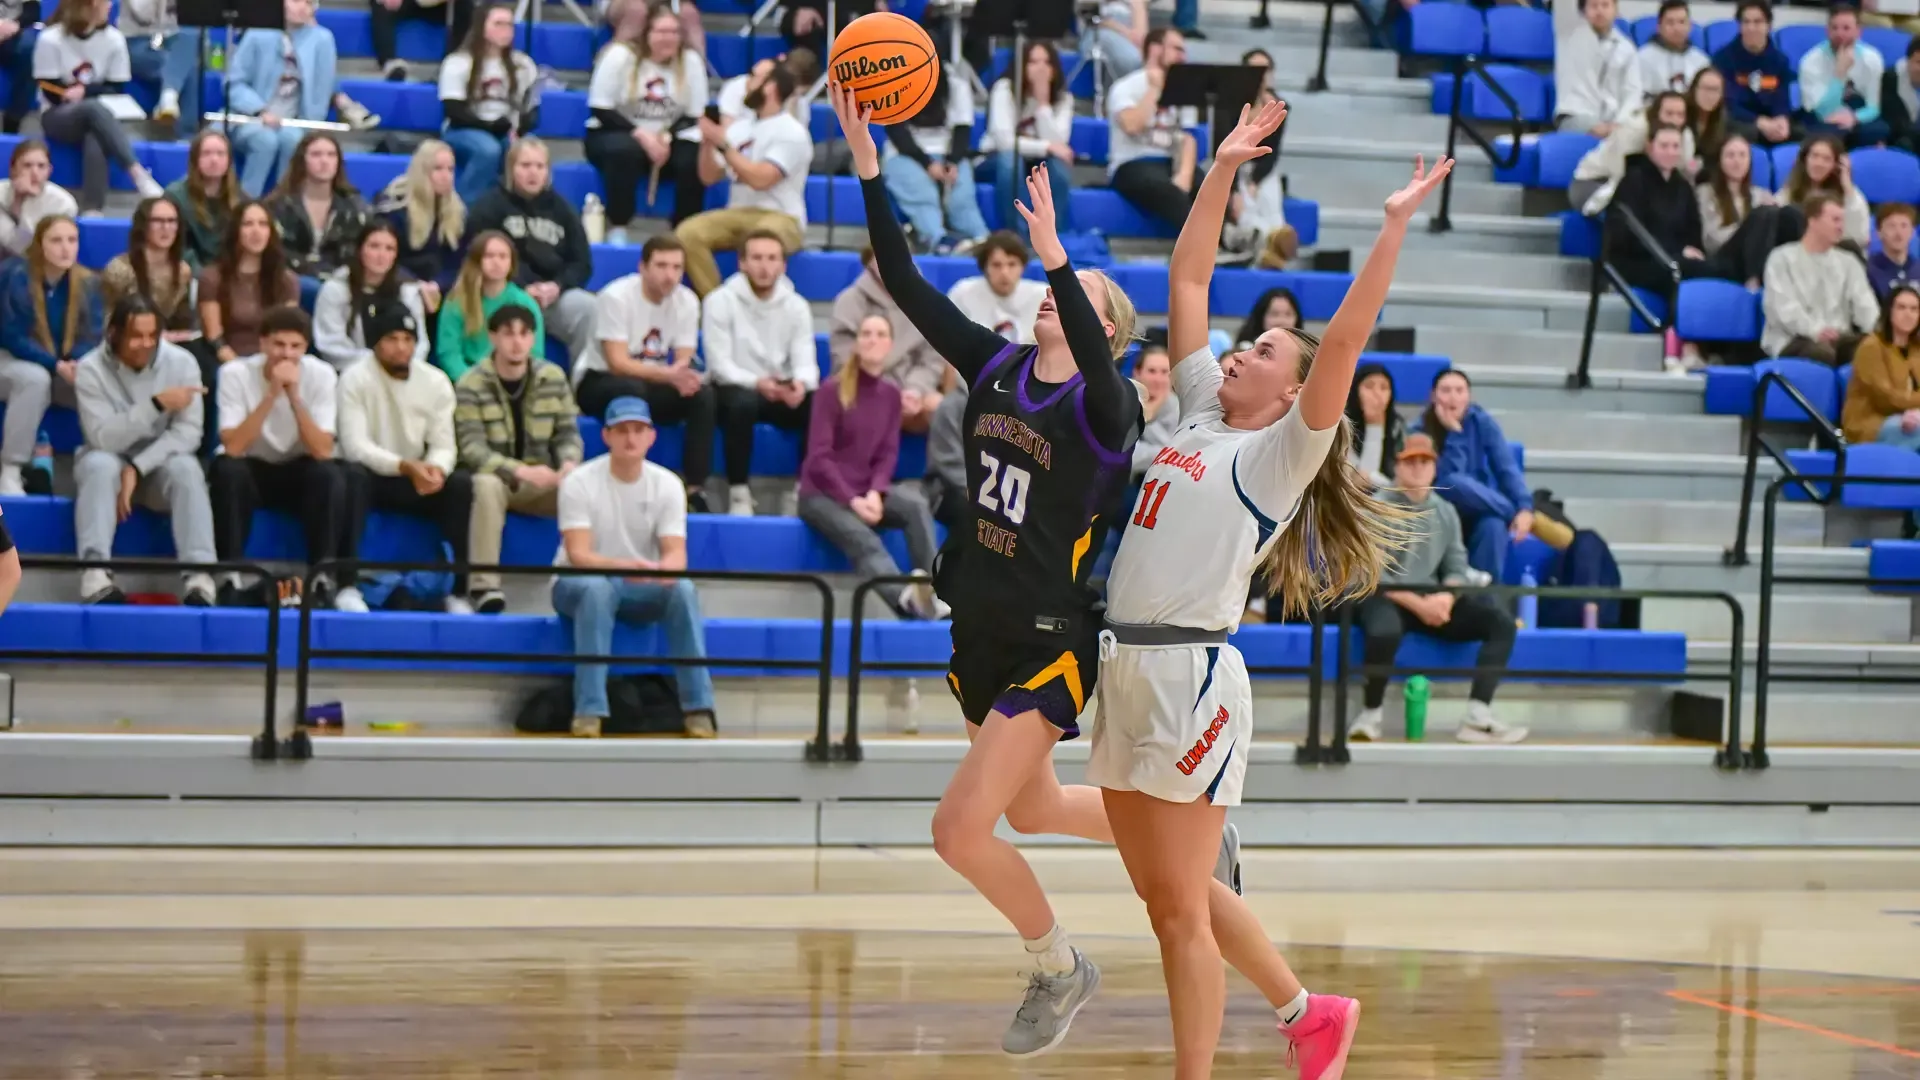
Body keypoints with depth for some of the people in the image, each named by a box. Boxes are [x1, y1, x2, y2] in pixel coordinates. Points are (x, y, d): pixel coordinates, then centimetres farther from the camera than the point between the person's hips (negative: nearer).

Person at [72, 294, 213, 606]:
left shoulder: (181, 363, -9)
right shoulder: (91, 369, -13)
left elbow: (188, 433, -14)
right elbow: (102, 439, -22)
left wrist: (137, 469, -25)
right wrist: (157, 404, -31)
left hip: (160, 462, 1)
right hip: (109, 462, -1)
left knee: (186, 467, -32)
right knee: (99, 465, -35)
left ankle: (199, 576, -44)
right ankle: (95, 575, -48)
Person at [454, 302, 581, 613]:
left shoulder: (553, 378, 1)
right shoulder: (471, 386, -12)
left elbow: (568, 433, 3)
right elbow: (472, 449, -19)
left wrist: (569, 464, -21)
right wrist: (520, 471, -33)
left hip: (540, 482, 3)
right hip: (494, 477, -3)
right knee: (486, 484, -39)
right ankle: (484, 585, -39)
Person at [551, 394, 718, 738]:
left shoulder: (667, 484, -6)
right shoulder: (579, 483, -16)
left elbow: (677, 554, -13)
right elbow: (578, 555, -25)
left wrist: (666, 567, -40)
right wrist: (622, 565, -45)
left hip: (641, 588, 3)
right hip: (578, 584, -3)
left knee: (683, 588, -29)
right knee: (598, 587, -39)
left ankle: (698, 707, -26)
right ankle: (589, 711, -39)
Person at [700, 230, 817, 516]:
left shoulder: (796, 306, 4)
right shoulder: (721, 301, -7)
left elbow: (805, 361, -5)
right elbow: (720, 366, -14)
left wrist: (801, 383, -31)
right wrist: (756, 382, -33)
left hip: (780, 393, 3)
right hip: (733, 389, -3)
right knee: (742, 402, -39)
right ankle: (738, 492, -28)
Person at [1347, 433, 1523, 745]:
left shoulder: (1446, 512, 14)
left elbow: (1457, 567, 10)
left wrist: (1446, 597, -14)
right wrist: (1417, 604, -21)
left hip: (1433, 600, 6)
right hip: (1384, 598, -6)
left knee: (1500, 622, -11)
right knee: (1384, 631, -41)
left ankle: (1478, 718, -21)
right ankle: (1370, 716, -18)